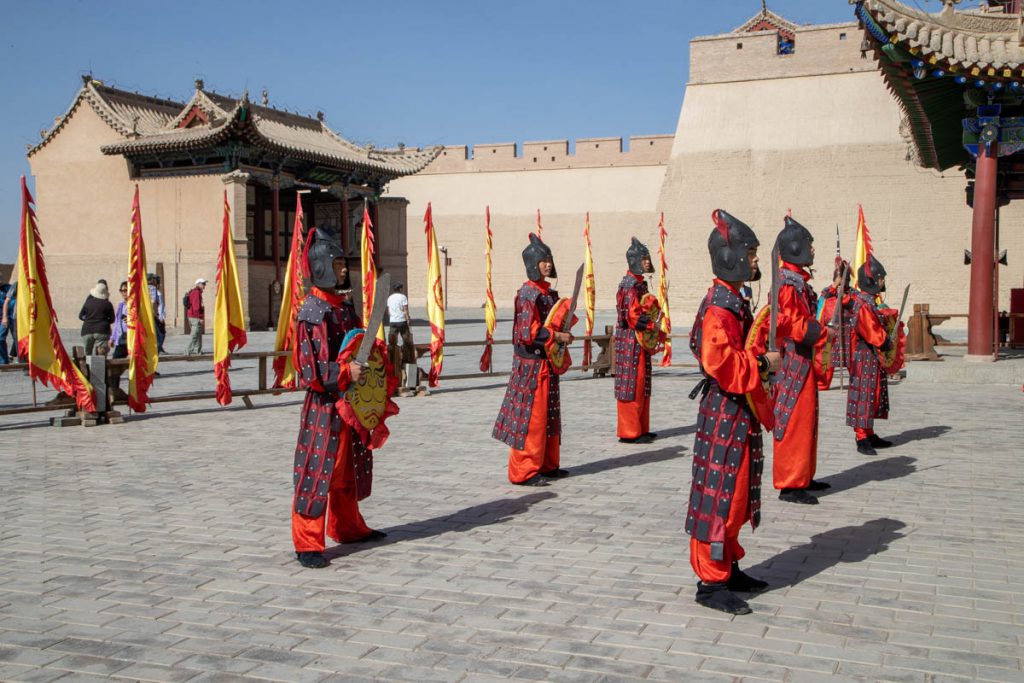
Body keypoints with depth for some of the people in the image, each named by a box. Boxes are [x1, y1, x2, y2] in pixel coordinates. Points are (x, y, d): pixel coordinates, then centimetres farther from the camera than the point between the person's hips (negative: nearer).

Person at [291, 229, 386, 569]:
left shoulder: (345, 305, 9)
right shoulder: (311, 311, -15)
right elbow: (309, 368, -19)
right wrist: (346, 372, -25)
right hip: (324, 404, -8)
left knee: (350, 467, 18)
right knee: (318, 469, -4)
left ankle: (347, 526, 34)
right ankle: (307, 544, 4)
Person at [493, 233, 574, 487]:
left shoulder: (548, 291, 13)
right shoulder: (528, 293, -14)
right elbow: (528, 332, -21)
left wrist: (562, 334, 4)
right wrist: (558, 336, -16)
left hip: (546, 361, 9)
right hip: (531, 362, -9)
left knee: (549, 414, 14)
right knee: (531, 415, -5)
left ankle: (546, 465, 23)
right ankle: (524, 472, 2)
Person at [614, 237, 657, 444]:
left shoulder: (640, 284, 15)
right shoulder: (630, 285, -15)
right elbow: (633, 316, -22)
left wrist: (651, 324, 8)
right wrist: (652, 326, -12)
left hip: (640, 341, 10)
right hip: (630, 342, -10)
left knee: (642, 385, 13)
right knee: (632, 385, -5)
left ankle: (640, 429, 21)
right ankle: (629, 432, -1)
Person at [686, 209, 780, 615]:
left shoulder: (734, 302, 14)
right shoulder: (720, 307, -19)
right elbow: (719, 361, -28)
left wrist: (762, 356, 7)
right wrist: (762, 363, -18)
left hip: (738, 411, 11)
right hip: (725, 412, -11)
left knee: (735, 494, 17)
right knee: (720, 495, -4)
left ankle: (728, 568, 28)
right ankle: (711, 582, 3)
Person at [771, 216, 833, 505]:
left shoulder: (798, 280, 16)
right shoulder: (787, 282, -16)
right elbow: (790, 324, -23)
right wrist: (823, 332, -16)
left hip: (802, 360, 11)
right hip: (793, 360, -11)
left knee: (805, 419, 16)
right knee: (795, 421, -6)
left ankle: (803, 477, 27)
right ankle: (791, 484, -1)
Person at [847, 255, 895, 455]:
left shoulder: (870, 302, 13)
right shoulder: (864, 305, -18)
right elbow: (874, 334, -21)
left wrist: (886, 339, 5)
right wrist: (888, 342, -7)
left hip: (873, 359, 10)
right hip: (865, 359, -10)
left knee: (872, 397, 14)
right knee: (864, 396, -7)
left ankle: (869, 435, 21)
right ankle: (862, 439, -4)